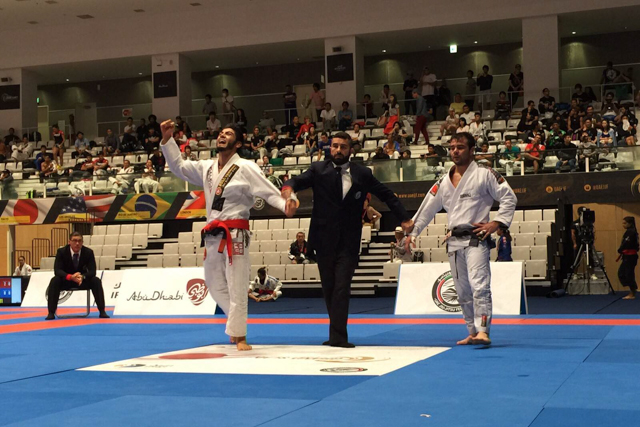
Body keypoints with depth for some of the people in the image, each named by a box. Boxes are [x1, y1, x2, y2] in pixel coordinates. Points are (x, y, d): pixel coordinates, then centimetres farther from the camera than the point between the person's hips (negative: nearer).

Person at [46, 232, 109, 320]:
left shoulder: (88, 252, -12)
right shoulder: (61, 252, -15)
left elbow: (92, 271, -15)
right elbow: (57, 270, -22)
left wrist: (82, 277, -39)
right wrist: (71, 277, -41)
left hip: (83, 280, 1)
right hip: (66, 279, -1)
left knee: (96, 281, -27)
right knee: (54, 281, -31)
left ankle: (102, 311, -23)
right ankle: (51, 313, -29)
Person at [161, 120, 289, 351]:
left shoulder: (246, 168, -7)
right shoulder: (207, 167, 12)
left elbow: (269, 191, -14)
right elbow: (178, 166, 19)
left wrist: (287, 205, -31)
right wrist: (167, 140, 9)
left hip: (235, 235, -7)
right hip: (213, 235, 7)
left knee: (236, 288, -5)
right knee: (215, 285, 14)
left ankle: (239, 336, 4)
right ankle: (236, 324, 34)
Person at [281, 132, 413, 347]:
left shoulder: (362, 173, 3)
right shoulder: (318, 169, 2)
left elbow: (387, 195, 10)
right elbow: (296, 182, -10)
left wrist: (405, 219, 5)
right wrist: (289, 193, -33)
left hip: (349, 241, -1)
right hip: (324, 239, 1)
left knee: (341, 287, -9)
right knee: (329, 288, 10)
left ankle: (337, 336, -8)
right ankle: (337, 335, 23)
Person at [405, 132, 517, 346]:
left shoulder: (485, 174, -4)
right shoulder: (444, 182, 13)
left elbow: (509, 198, -4)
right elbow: (427, 209, 18)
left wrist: (496, 222, -12)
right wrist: (412, 232, 14)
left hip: (476, 240, -6)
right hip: (454, 242, 6)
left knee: (479, 285, -19)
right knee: (462, 291, 12)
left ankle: (482, 331, -23)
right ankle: (473, 332, 23)